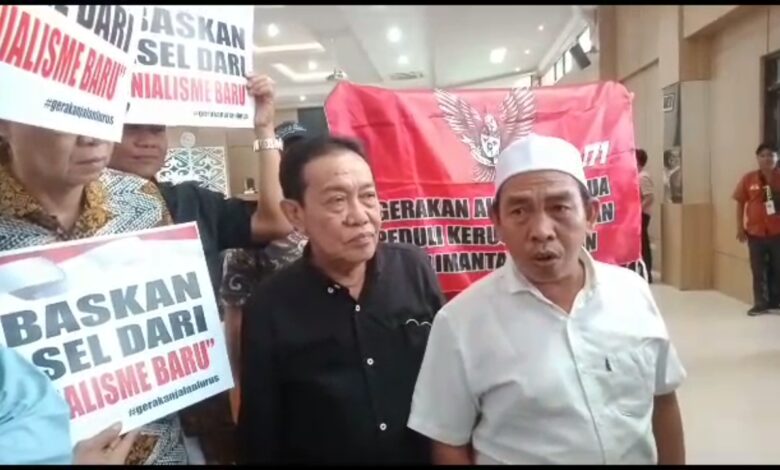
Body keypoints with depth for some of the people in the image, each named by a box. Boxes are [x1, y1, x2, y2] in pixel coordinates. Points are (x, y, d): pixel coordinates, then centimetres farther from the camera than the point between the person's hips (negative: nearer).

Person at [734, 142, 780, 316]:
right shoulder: (748, 179, -1)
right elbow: (740, 203, 3)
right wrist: (740, 227, 1)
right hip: (755, 232, 1)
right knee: (758, 270, 9)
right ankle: (761, 303, 19)